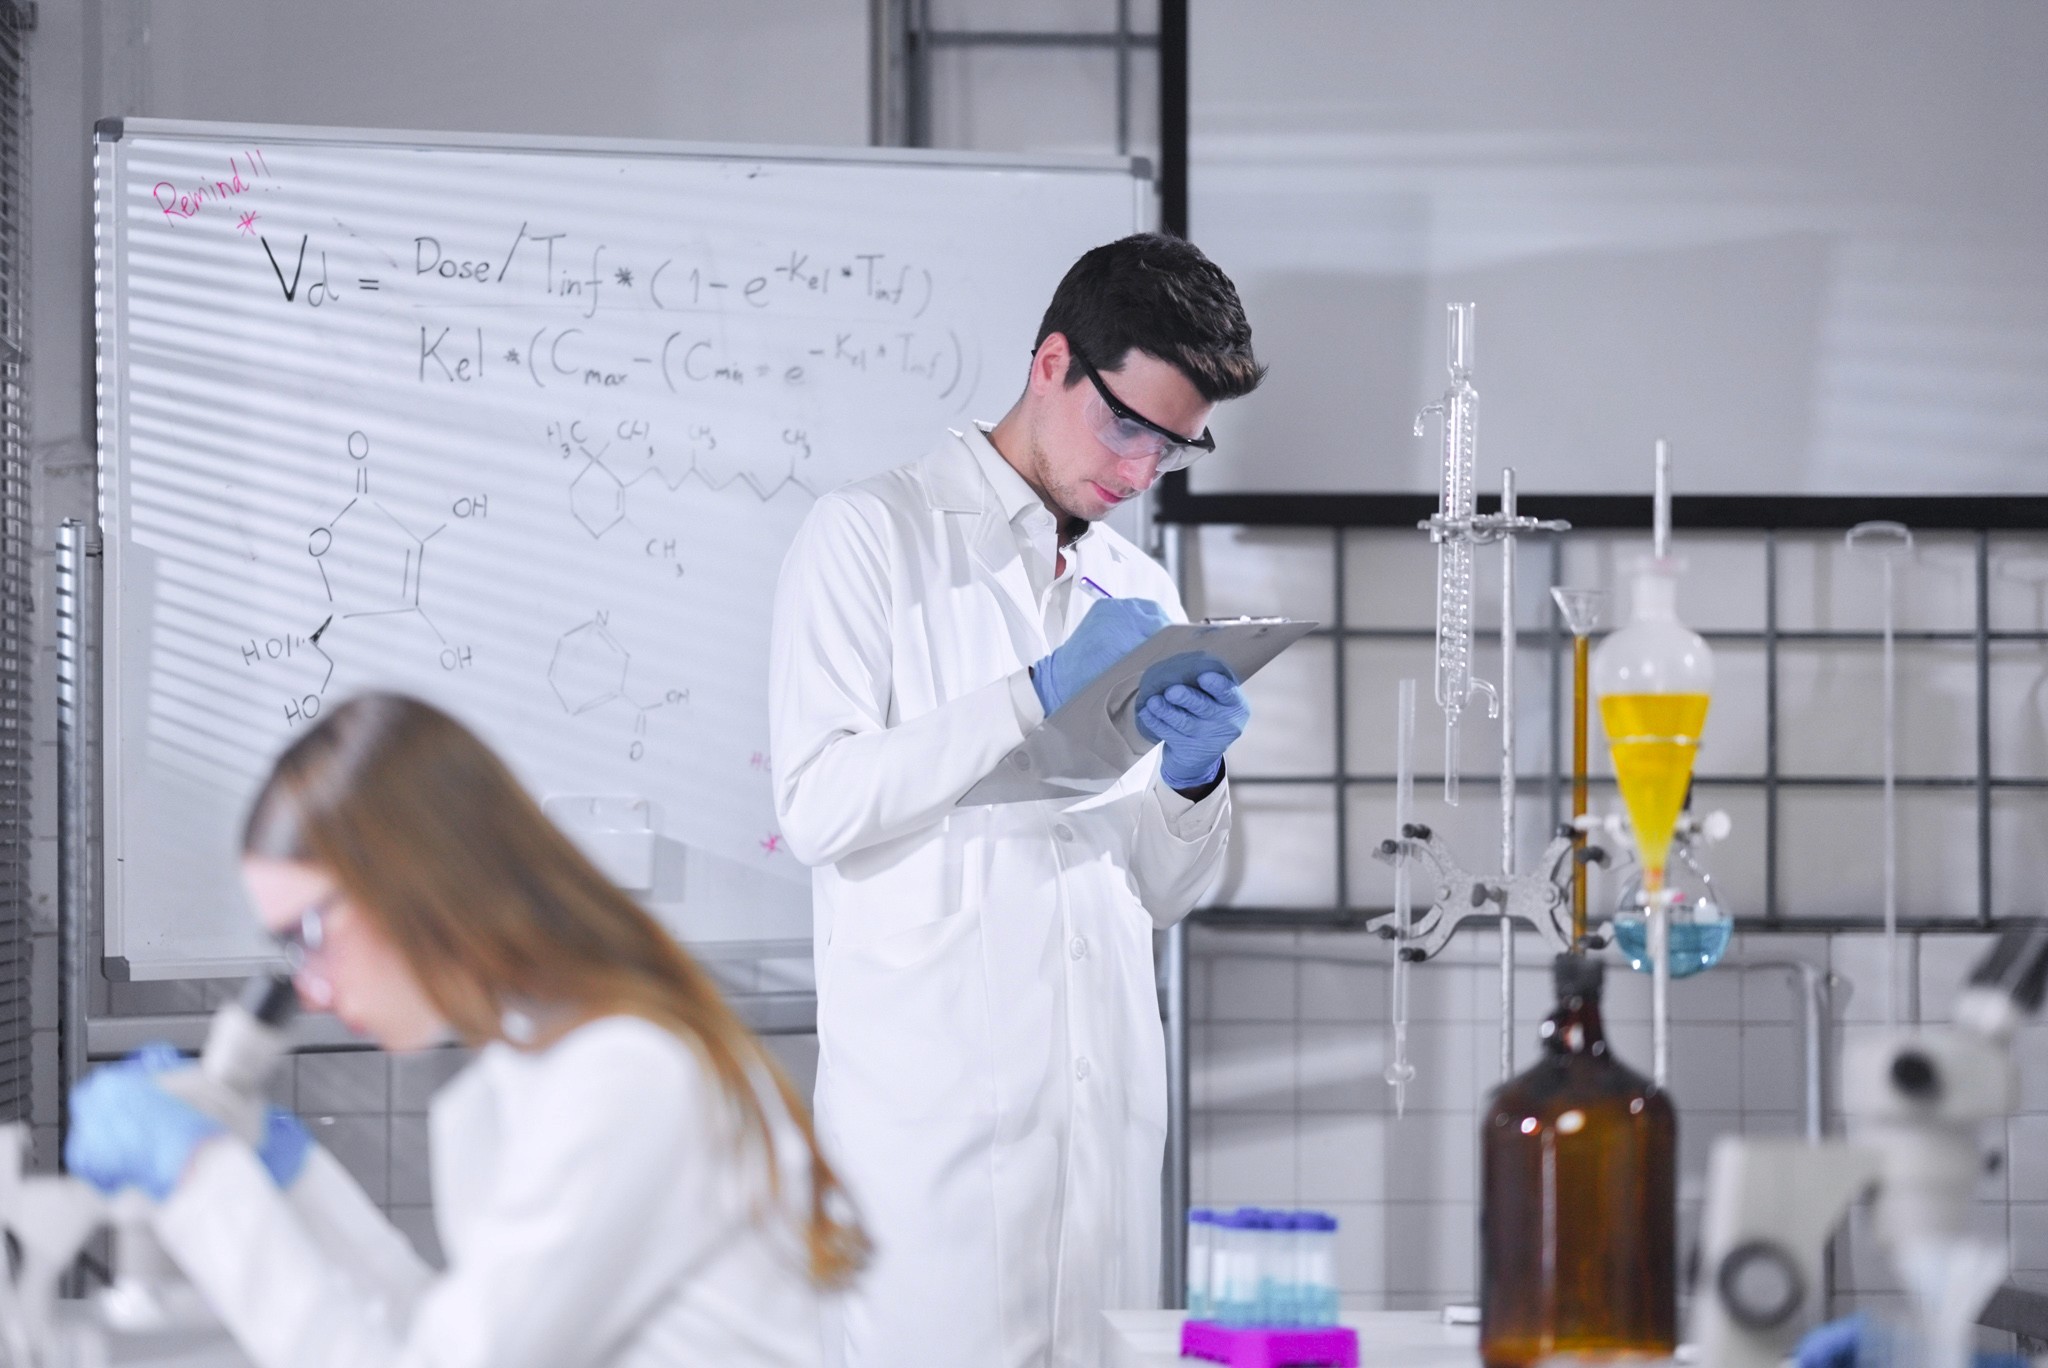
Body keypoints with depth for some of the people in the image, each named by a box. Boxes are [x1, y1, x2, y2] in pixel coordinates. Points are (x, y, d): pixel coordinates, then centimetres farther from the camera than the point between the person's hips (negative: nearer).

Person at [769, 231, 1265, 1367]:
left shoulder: (1140, 592, 21)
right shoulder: (875, 535, 2)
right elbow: (818, 806, -10)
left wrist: (1193, 780, -2)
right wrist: (1039, 695, -15)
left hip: (1105, 1101, 6)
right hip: (933, 1096, -5)